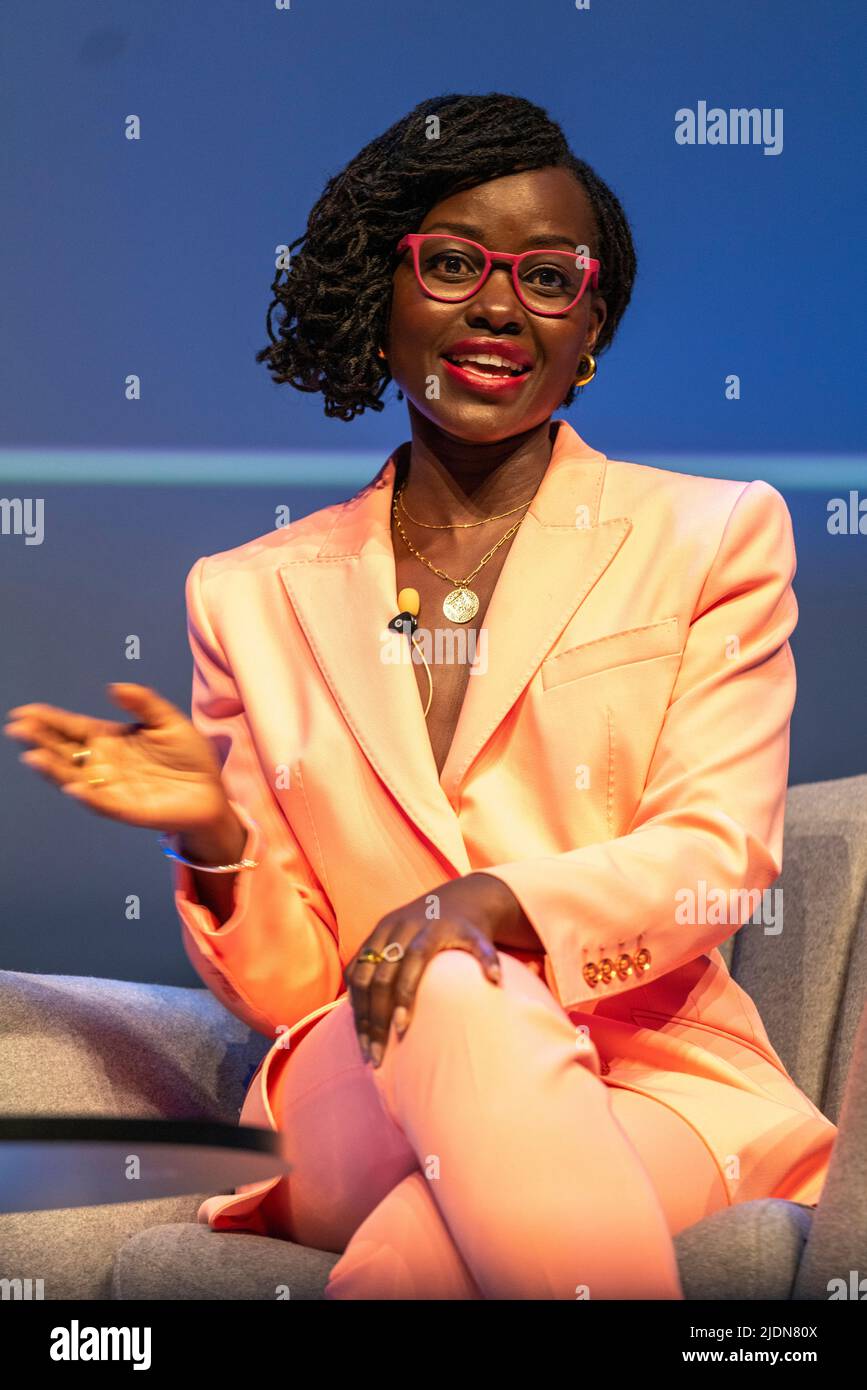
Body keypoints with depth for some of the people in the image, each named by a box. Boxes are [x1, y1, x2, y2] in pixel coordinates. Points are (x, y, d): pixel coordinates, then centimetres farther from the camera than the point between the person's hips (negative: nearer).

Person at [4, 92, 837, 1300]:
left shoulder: (714, 537, 11)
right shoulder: (255, 597, 14)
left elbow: (720, 856, -1)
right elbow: (284, 991, 11)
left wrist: (494, 901, -21)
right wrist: (215, 842, -12)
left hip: (653, 1083, -2)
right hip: (361, 1099, 3)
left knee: (419, 1250, -37)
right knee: (454, 998, -35)